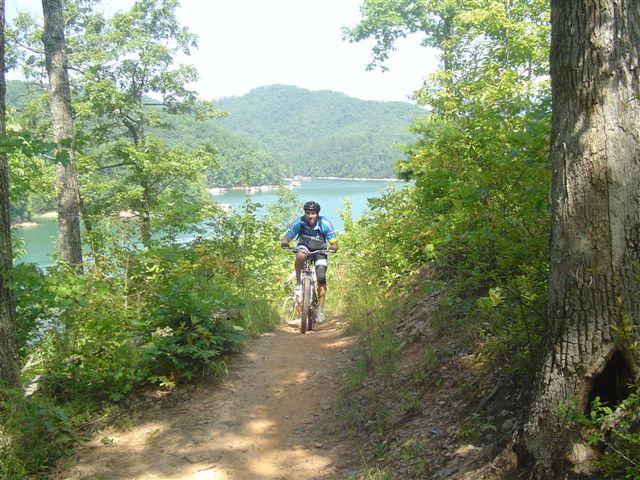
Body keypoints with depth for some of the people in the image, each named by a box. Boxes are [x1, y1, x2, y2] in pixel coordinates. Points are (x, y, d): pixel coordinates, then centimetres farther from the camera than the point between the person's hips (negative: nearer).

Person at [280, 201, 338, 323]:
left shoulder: (325, 224, -24)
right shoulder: (299, 222, -23)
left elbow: (334, 243, -21)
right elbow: (285, 239, -19)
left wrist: (332, 248, -44)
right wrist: (285, 244, -43)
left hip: (320, 250, 0)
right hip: (304, 247, 0)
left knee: (321, 278, -17)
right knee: (300, 255, -37)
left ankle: (320, 309, -7)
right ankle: (298, 281, -14)